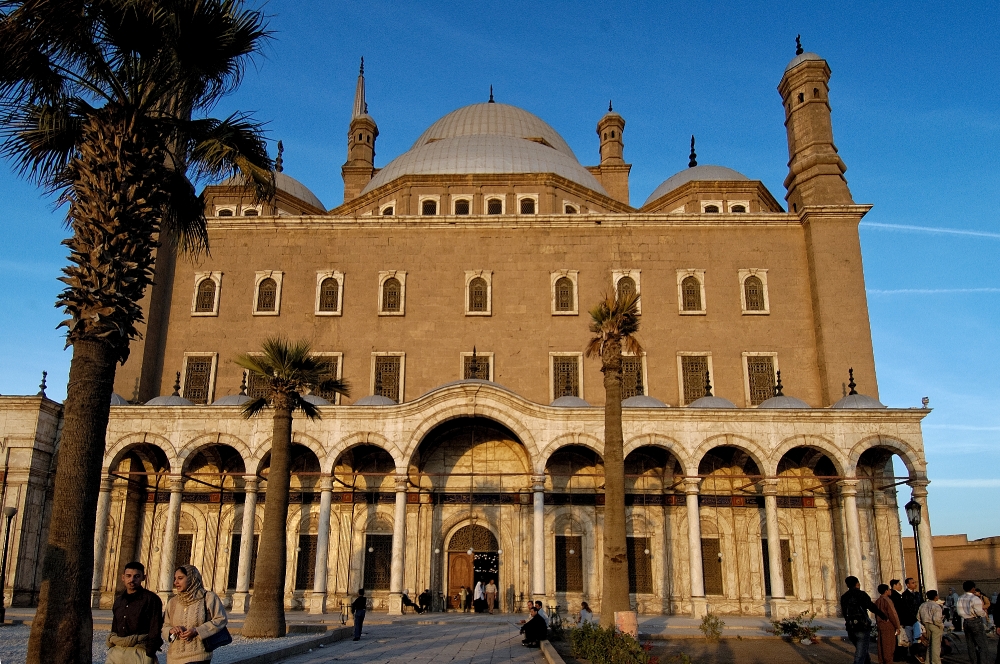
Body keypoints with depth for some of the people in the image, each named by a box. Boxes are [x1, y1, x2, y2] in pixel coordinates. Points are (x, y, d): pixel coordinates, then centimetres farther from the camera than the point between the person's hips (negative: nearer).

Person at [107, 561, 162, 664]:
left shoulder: (151, 599, -4)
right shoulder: (118, 600, 16)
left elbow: (155, 632, -7)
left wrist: (149, 655, -12)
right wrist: (110, 650, 14)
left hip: (139, 652, -6)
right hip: (116, 651, 6)